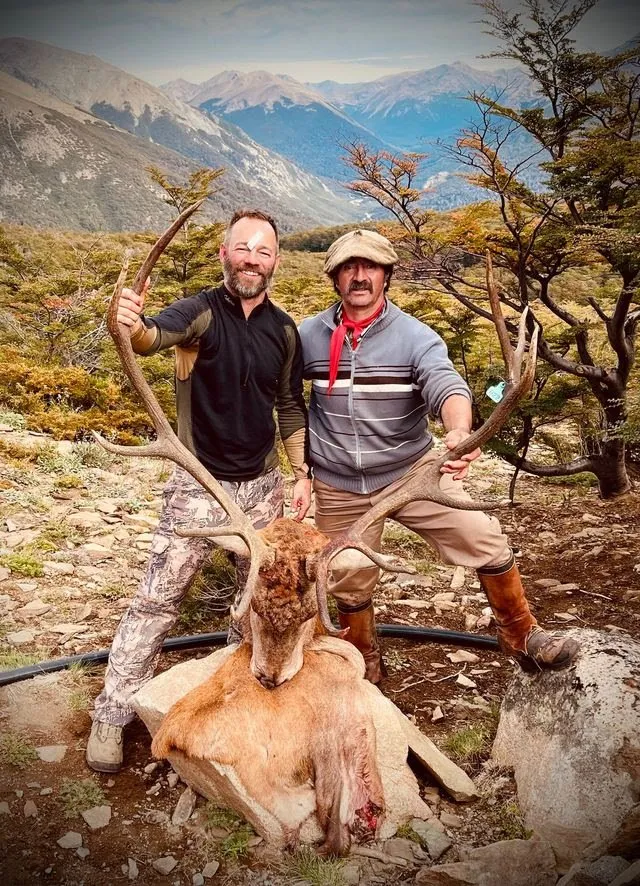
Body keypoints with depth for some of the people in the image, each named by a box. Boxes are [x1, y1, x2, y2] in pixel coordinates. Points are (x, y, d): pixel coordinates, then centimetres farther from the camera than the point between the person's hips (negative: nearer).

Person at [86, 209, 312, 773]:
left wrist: (303, 475, 4)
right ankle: (111, 714, 15)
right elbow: (156, 336, -35)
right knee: (158, 599, 0)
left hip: (263, 486, 5)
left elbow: (291, 407, 9)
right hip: (200, 487, -4)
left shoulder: (284, 330, 2)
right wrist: (134, 326, -58)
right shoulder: (201, 312, -13)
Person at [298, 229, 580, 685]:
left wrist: (460, 431, -50)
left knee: (485, 540, -12)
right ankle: (365, 667, 40)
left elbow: (446, 385, -29)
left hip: (412, 471, -1)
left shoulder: (416, 336, -11)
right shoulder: (308, 336, -4)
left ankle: (521, 635, 13)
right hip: (338, 488, 2)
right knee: (349, 586, 13)